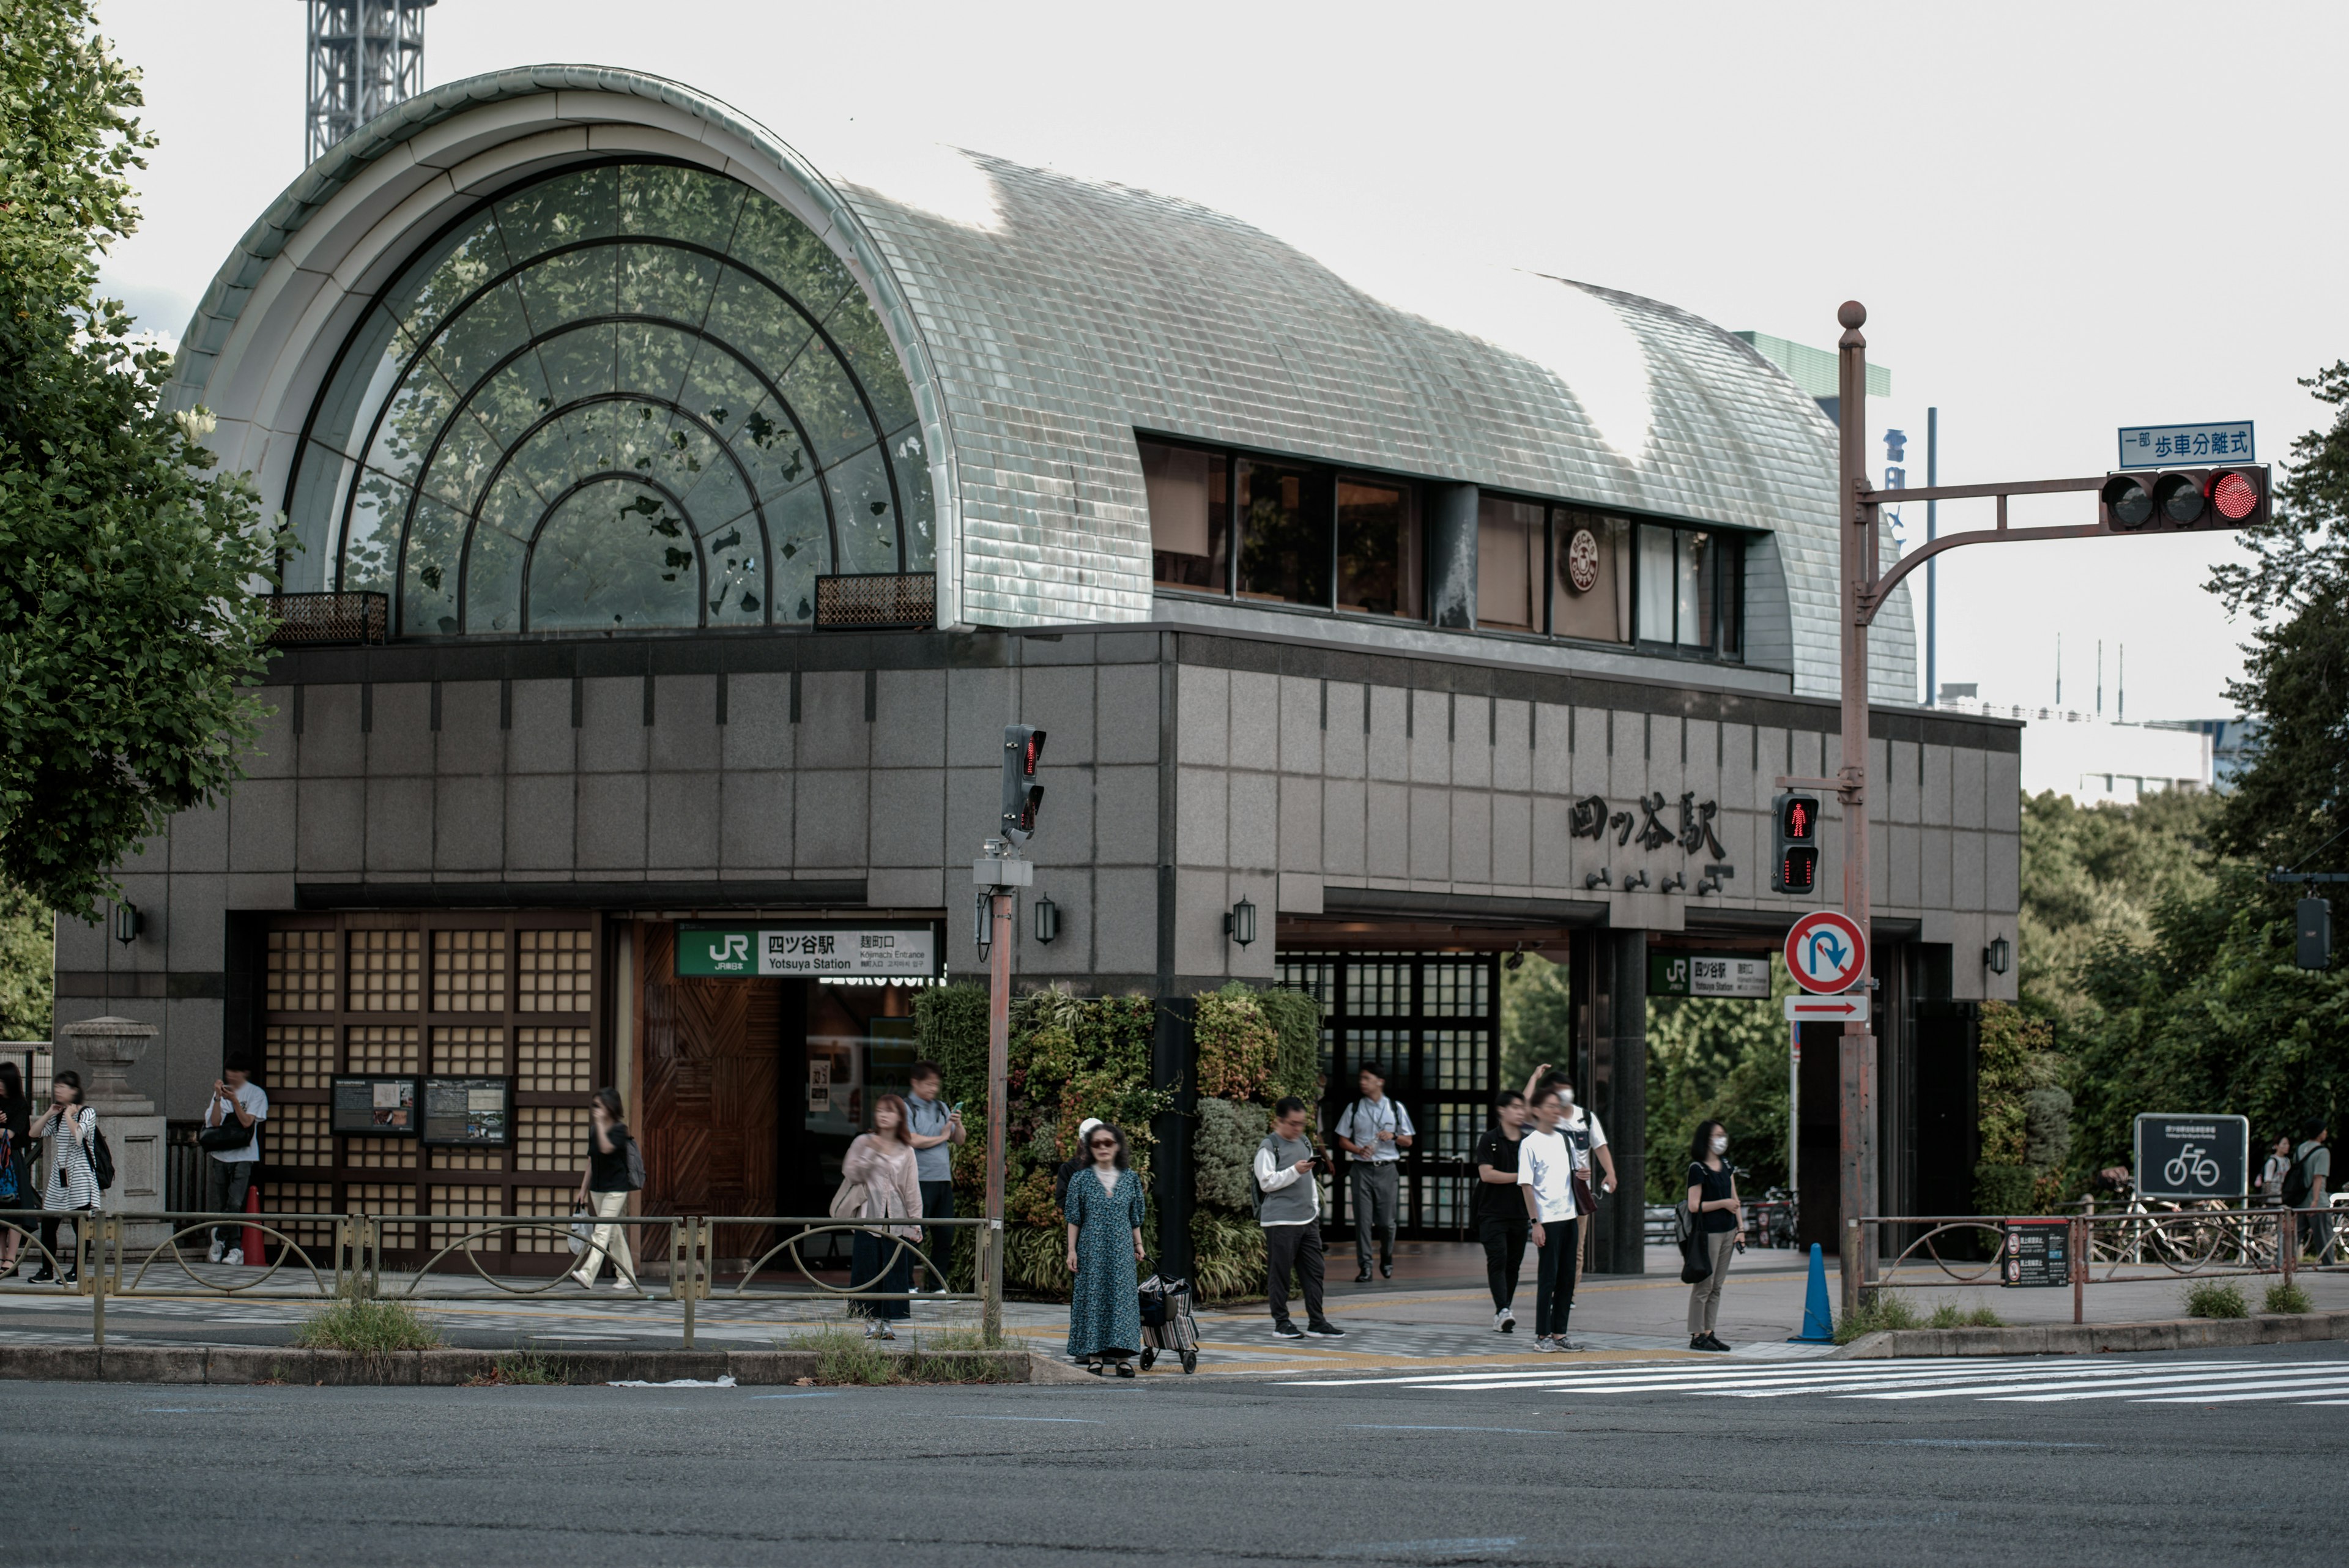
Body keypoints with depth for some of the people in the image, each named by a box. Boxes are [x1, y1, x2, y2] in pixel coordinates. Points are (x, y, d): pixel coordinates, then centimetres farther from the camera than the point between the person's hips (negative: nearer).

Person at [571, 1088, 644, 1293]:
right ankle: (626, 1278, 17)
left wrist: (600, 1123, -24)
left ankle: (588, 1275, -25)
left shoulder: (619, 1129, -9)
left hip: (616, 1188, -8)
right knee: (614, 1234, 11)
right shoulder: (594, 1130, 11)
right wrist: (583, 1190, 16)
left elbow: (606, 1148, -28)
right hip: (598, 1188, 8)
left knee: (603, 1231, -15)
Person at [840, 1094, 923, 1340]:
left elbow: (912, 1189, 7)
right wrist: (871, 1152, -14)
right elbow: (851, 1174, -5)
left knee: (894, 1271, 1)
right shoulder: (863, 1142, 5)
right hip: (870, 1217, -1)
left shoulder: (906, 1151, 8)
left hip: (897, 1220, 1)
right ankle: (871, 1321, 6)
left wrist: (916, 1223, 1)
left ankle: (888, 1321, 7)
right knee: (869, 1270, -1)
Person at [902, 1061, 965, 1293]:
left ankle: (938, 1287, 12)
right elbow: (911, 1140, -15)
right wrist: (941, 1137, -2)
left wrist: (957, 1125, -2)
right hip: (919, 1179, -6)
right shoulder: (906, 1108, -2)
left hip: (943, 1179, 7)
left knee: (945, 1236, 6)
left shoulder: (942, 1108, 17)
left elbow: (960, 1141, 18)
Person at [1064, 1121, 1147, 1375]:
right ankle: (1094, 1357, 3)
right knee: (1093, 1297, -2)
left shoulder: (1130, 1180, 7)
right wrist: (1071, 1250, -3)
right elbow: (1074, 1219, 2)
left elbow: (1135, 1218, 13)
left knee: (1122, 1297, -2)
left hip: (1121, 1250, 1)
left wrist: (1138, 1245, 10)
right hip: (1091, 1248, -1)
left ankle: (1123, 1357, 1)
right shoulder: (1081, 1179, 2)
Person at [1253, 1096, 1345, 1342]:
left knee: (1314, 1271, 5)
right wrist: (1294, 1171, -21)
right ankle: (1281, 1323, 4)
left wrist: (1315, 1208, 20)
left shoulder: (1304, 1143, 17)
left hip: (1307, 1219, 7)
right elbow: (1266, 1182, -13)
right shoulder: (1268, 1147, -7)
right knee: (1280, 1273, -2)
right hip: (1280, 1220, -7)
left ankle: (1316, 1322, 9)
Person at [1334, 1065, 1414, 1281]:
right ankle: (1365, 1267, -1)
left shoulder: (1396, 1109, 7)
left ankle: (1387, 1260, 26)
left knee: (1387, 1221, 2)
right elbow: (1343, 1140, 9)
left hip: (1388, 1169, 0)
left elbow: (1408, 1141, 10)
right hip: (1363, 1168, 0)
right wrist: (1359, 1150, -10)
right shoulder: (1354, 1109, 7)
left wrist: (1393, 1136, -11)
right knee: (1363, 1220, -4)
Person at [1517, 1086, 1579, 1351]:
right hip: (1546, 1220, -6)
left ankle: (1559, 1333, 12)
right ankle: (1542, 1336, 2)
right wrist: (1535, 1223, -15)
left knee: (1567, 1277, 6)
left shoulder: (1564, 1140, 14)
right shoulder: (1530, 1144, -6)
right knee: (1548, 1277, -4)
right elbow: (1526, 1185, -9)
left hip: (1568, 1217, 6)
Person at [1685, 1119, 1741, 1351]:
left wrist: (1740, 1228, 10)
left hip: (1727, 1232, 8)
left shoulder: (1726, 1166, 13)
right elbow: (1694, 1206, -15)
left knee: (1716, 1287, 9)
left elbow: (1735, 1200, 17)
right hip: (1708, 1233, -8)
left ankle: (1709, 1333, 13)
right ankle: (1697, 1336, -1)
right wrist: (1723, 1204, -14)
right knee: (1703, 1286, -5)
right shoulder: (1697, 1169, -11)